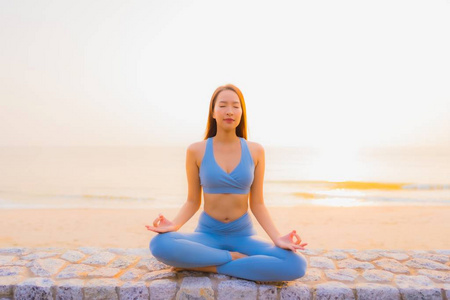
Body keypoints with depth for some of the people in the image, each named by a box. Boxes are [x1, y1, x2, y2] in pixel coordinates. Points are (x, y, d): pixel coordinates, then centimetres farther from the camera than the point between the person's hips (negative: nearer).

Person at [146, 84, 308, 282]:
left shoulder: (255, 151, -3)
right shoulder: (196, 150, -5)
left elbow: (257, 204, 0)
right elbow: (193, 202, 1)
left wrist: (277, 239, -15)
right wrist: (174, 225, -20)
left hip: (243, 235, 1)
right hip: (207, 234, -1)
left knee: (296, 266, -26)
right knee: (159, 245, -33)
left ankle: (204, 265, -16)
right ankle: (235, 258, -13)